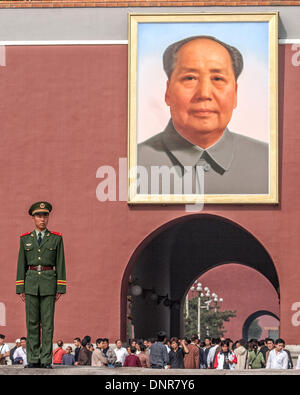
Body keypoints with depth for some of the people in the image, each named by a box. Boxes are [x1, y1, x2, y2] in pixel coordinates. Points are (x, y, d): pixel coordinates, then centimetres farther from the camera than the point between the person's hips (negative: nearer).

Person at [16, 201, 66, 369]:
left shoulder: (56, 239, 6)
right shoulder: (25, 239, 10)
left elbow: (60, 264, 3)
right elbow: (21, 265, 9)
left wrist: (60, 289, -3)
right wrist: (21, 289, 2)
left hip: (49, 283, -2)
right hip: (31, 282, 2)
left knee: (48, 323, -4)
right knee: (32, 322, 1)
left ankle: (46, 360, -3)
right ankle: (33, 359, 4)